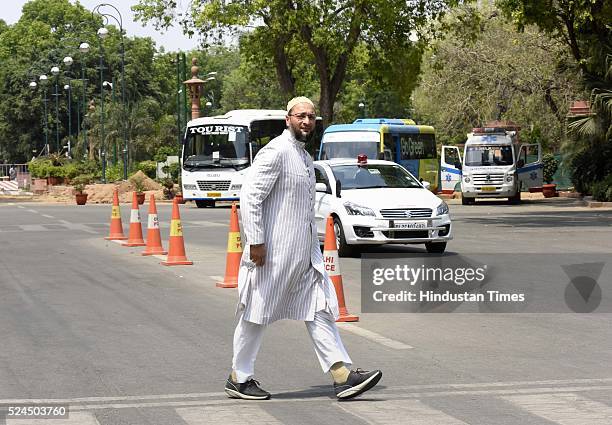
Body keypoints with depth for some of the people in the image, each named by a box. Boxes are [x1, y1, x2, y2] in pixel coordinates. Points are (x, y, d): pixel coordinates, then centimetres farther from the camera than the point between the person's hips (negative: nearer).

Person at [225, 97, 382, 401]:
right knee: (257, 314, 2)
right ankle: (239, 379, 13)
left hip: (305, 253, 9)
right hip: (274, 252, -9)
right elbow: (250, 197, -18)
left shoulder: (304, 156, 17)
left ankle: (342, 376, -2)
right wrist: (256, 241, -21)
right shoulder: (276, 152, -12)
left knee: (320, 310, 2)